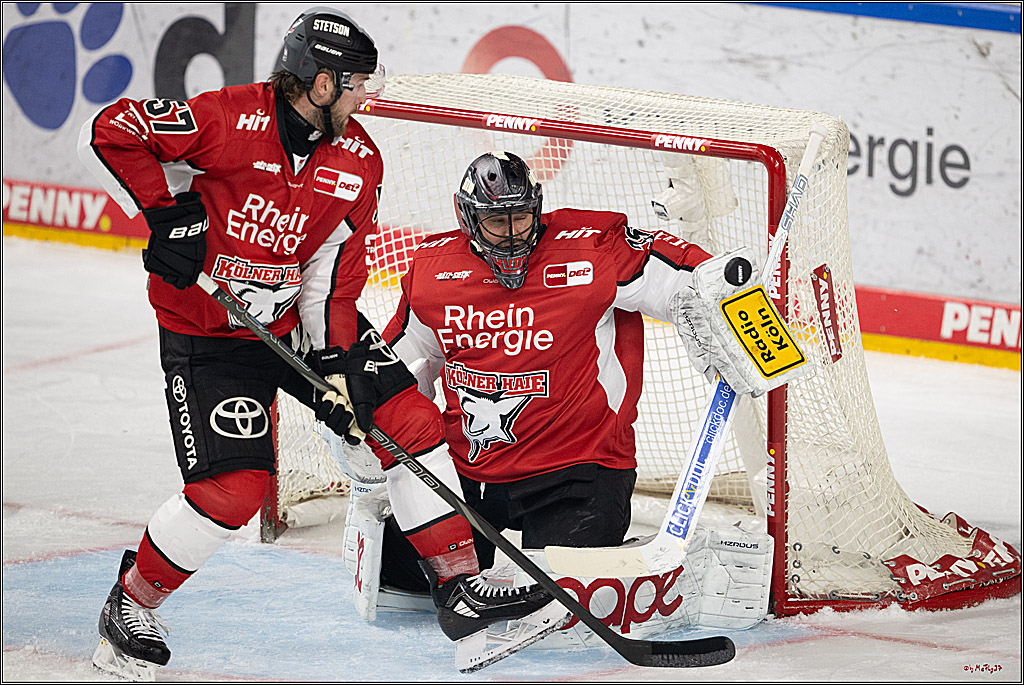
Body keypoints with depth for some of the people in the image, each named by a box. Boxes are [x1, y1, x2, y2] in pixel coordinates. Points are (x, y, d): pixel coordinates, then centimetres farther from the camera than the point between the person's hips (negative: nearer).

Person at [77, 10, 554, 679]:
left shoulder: (359, 161, -4)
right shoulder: (229, 121, -22)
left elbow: (335, 270, -4)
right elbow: (108, 133, -19)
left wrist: (338, 360, -15)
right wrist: (168, 213, -22)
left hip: (304, 320, 6)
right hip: (210, 335, -6)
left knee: (410, 419, -3)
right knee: (236, 487, -16)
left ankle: (461, 586, 6)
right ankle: (132, 604, 7)